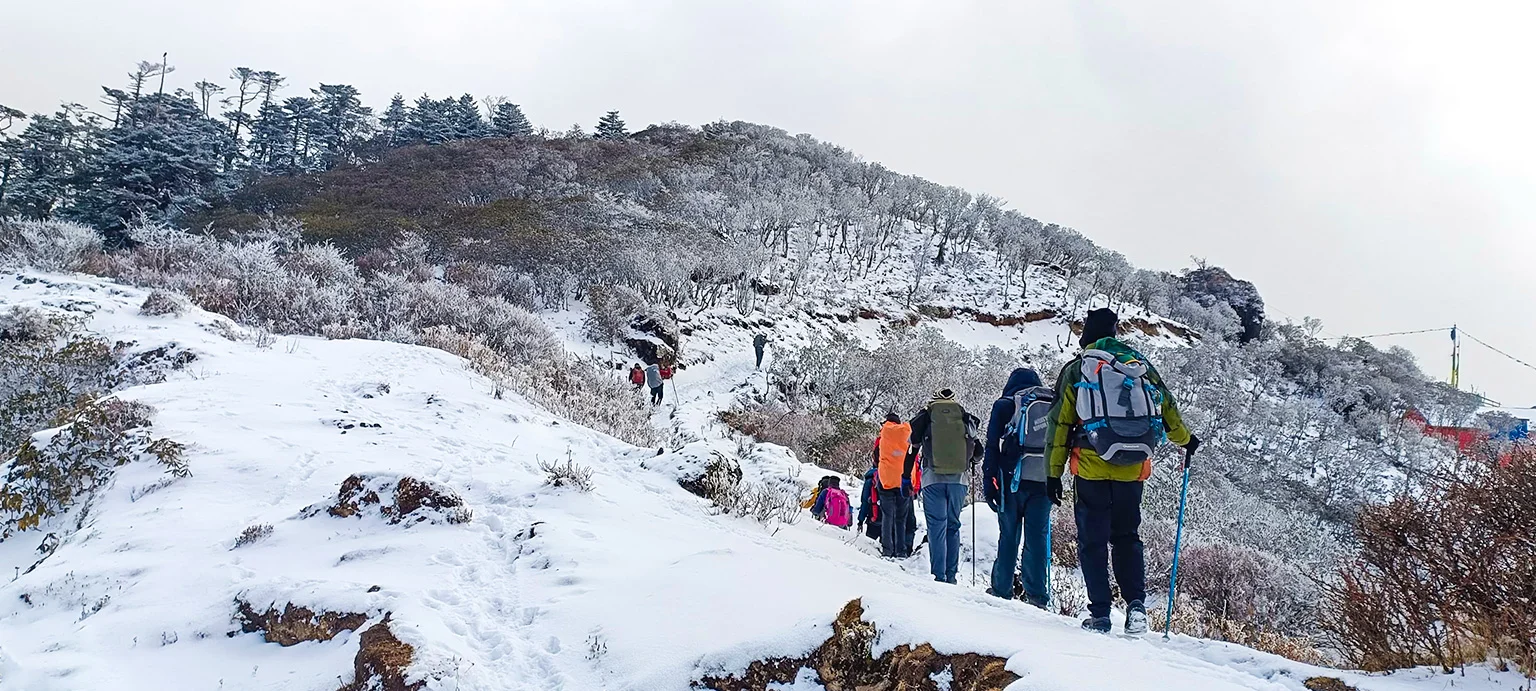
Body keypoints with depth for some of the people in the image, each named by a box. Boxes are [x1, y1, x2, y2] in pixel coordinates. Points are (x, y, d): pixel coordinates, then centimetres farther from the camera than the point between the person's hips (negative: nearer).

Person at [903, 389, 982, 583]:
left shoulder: (926, 416, 11)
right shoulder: (965, 418, 15)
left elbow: (912, 449, 8)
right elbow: (978, 451, 18)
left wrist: (906, 478, 11)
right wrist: (968, 463, 39)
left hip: (933, 479, -2)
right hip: (959, 479, 2)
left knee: (937, 526, -2)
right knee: (953, 525, 11)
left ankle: (939, 576, -9)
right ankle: (951, 575, 9)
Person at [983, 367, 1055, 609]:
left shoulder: (1006, 405, 5)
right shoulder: (1055, 405, 14)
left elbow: (992, 446, -1)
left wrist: (988, 483, -1)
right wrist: (1055, 481, 14)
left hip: (1013, 479, -2)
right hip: (1044, 482, 2)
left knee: (1009, 536, 5)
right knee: (1038, 537, 4)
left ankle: (1002, 589, 8)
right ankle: (1036, 594, 2)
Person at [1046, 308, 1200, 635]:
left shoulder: (1076, 371, 0)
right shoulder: (1142, 366, 8)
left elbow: (1059, 424, -1)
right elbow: (1168, 409, 17)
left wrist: (1054, 473, 4)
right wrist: (1185, 440, 36)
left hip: (1092, 470, -3)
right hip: (1133, 470, 3)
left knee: (1093, 540, 6)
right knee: (1127, 537, 17)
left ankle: (1100, 614, 3)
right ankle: (1136, 604, 2)